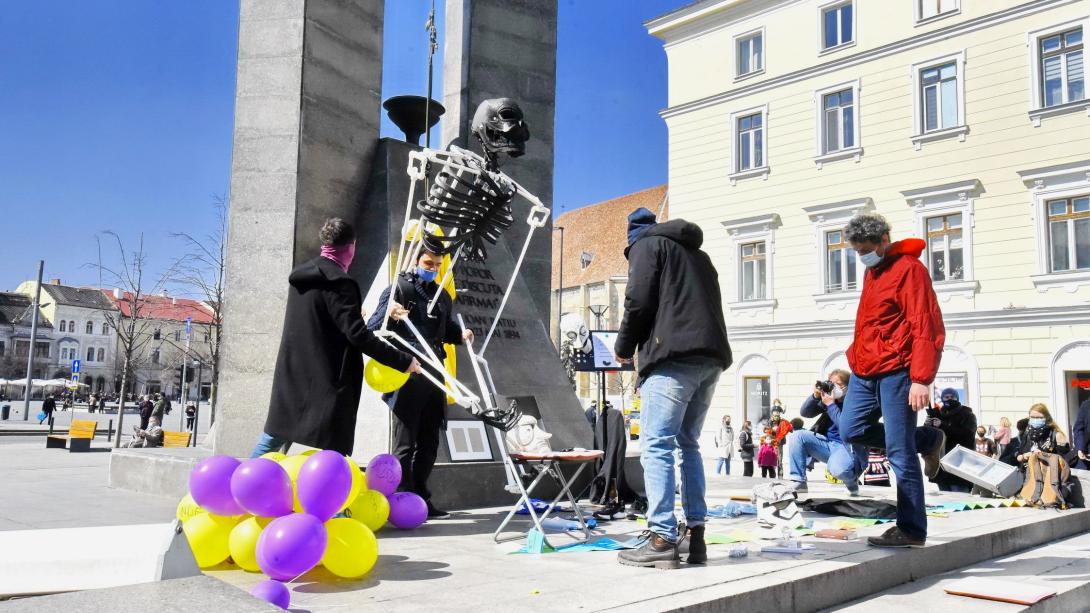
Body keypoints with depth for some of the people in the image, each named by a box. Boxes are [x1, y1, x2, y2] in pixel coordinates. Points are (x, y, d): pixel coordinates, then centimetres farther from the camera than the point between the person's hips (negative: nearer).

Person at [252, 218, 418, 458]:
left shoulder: (301, 275, 10)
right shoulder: (338, 282, -17)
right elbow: (358, 335, -22)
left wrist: (352, 313, 35)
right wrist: (403, 361, -18)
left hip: (292, 372, 9)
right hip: (327, 378, -8)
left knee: (275, 434, 19)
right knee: (333, 450, -3)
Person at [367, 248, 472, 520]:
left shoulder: (443, 296, 17)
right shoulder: (398, 289, -3)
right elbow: (372, 328, -9)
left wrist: (461, 334, 5)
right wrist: (389, 315, -29)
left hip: (433, 377, 7)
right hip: (406, 376, -7)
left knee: (429, 443, 12)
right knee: (405, 444, -3)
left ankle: (420, 499, 21)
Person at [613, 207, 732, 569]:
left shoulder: (647, 244, 9)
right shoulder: (698, 254, 30)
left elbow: (638, 301, -4)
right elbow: (708, 306, 23)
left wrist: (623, 347, 9)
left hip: (674, 355, -8)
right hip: (712, 356, 8)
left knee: (657, 445, -8)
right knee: (689, 444, 13)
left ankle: (662, 539, -13)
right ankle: (696, 536, 9)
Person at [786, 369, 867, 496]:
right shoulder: (829, 398, 5)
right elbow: (804, 413, 6)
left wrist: (830, 405, -22)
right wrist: (815, 396, -10)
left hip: (849, 448, -7)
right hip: (828, 443, 7)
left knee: (838, 469, -40)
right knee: (796, 436, -11)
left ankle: (852, 482, 1)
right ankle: (798, 482, -7)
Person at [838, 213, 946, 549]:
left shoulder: (909, 269, -10)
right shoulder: (872, 271, 17)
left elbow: (926, 328, -16)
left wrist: (921, 379, -20)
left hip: (896, 371, -9)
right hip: (865, 371, 9)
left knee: (900, 453, -4)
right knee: (851, 430, 10)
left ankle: (911, 530, 7)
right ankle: (928, 440, 24)